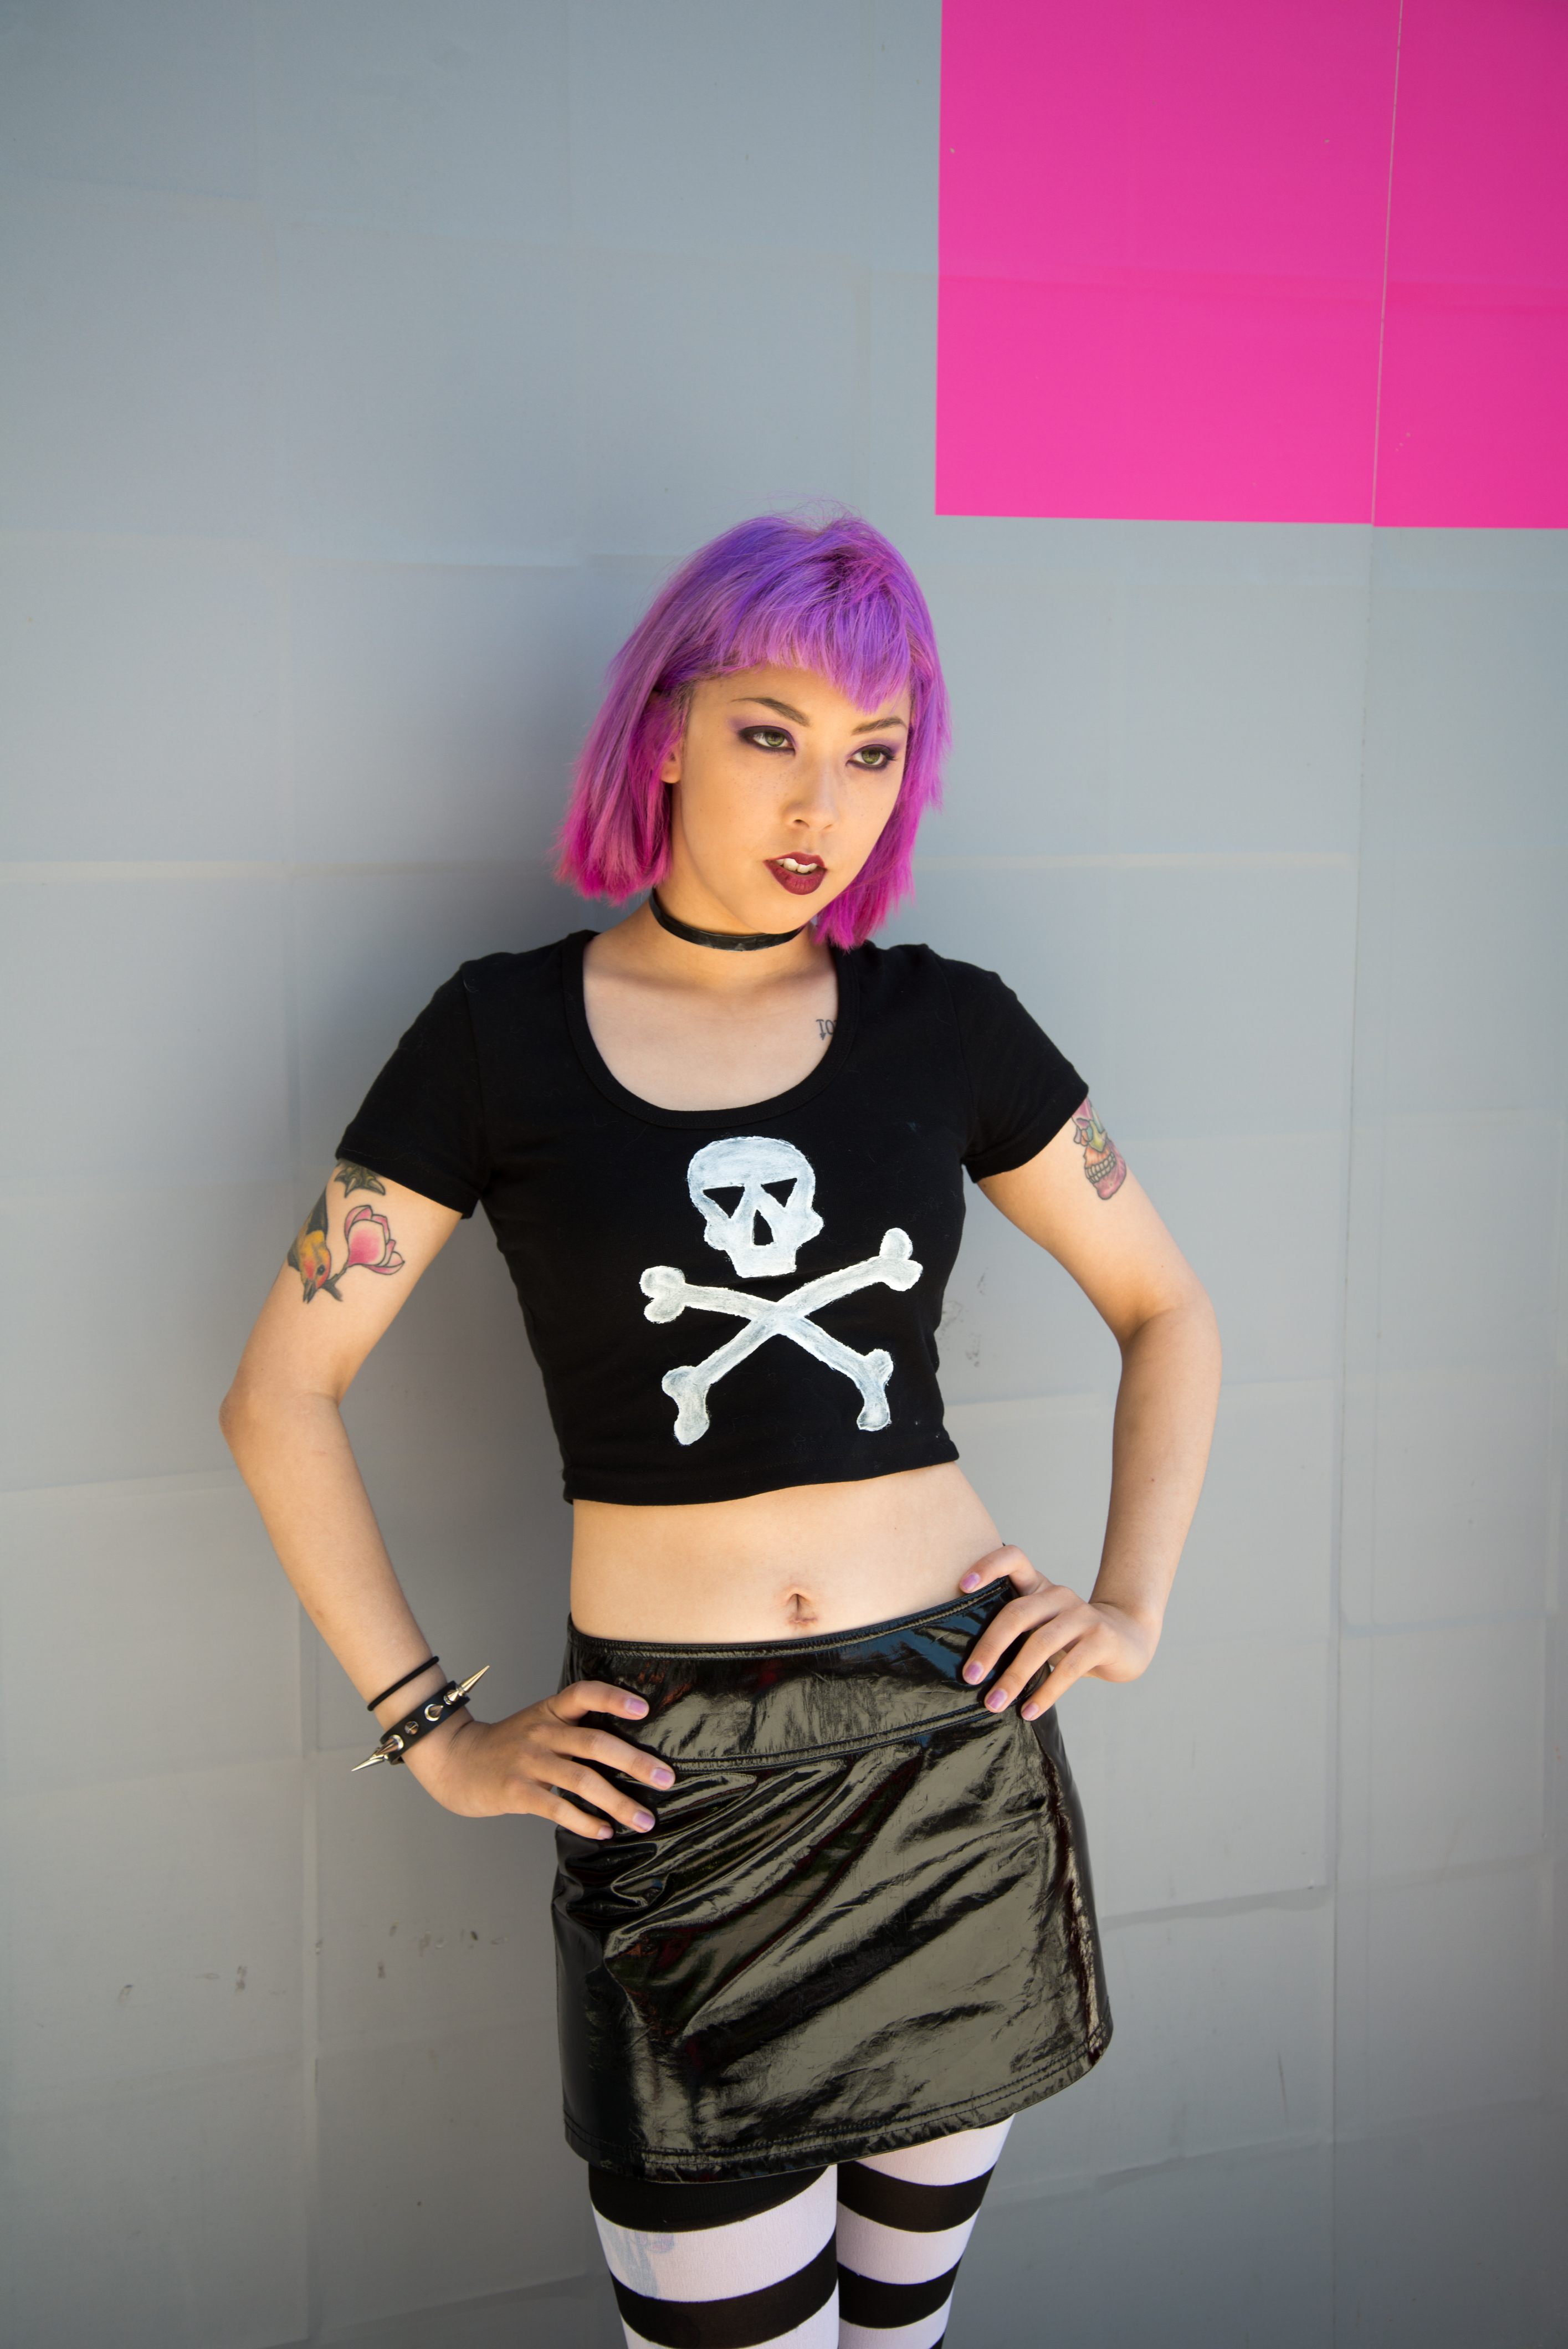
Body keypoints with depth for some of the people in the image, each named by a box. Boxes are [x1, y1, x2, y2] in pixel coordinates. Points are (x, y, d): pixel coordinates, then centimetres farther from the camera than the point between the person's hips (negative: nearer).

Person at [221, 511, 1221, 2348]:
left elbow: (1166, 1312, 15)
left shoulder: (946, 1024, 4)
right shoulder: (506, 1033, -2)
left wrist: (1132, 1603, 4)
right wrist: (436, 1740, -2)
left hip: (963, 1745, 2)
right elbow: (280, 1392, 1)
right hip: (671, 1774, -2)